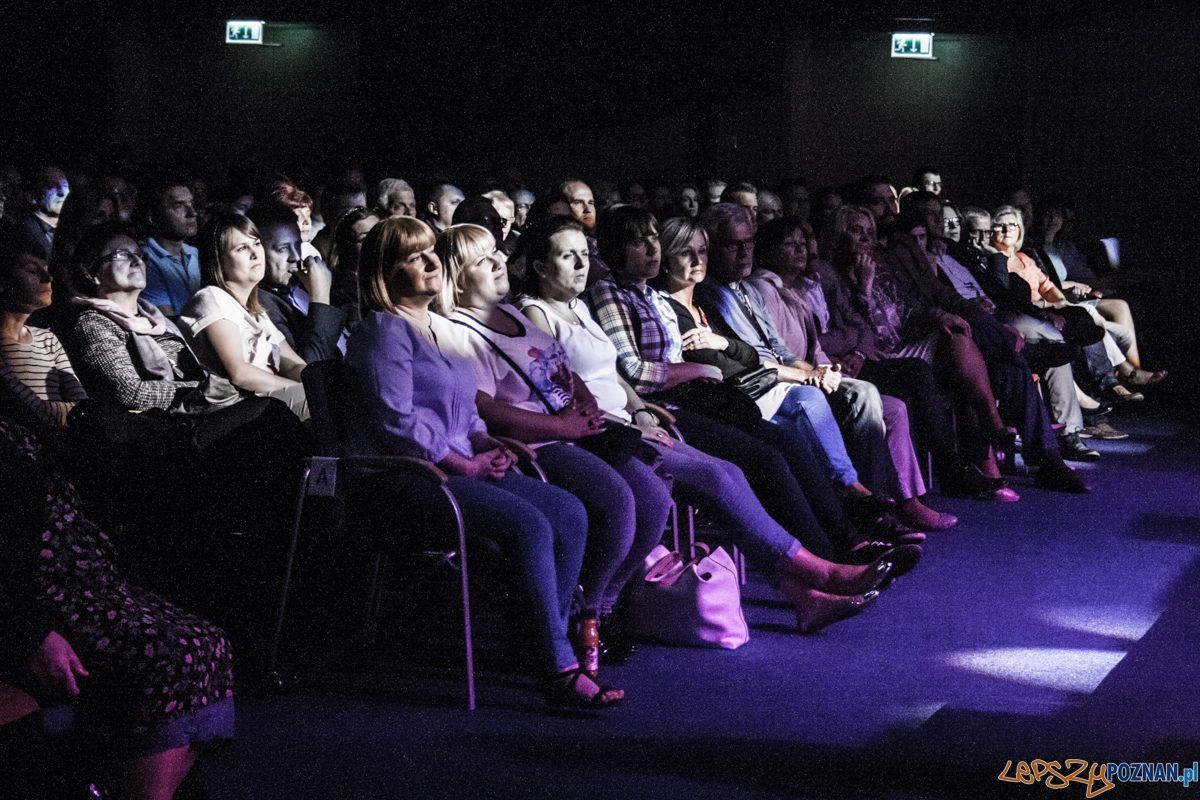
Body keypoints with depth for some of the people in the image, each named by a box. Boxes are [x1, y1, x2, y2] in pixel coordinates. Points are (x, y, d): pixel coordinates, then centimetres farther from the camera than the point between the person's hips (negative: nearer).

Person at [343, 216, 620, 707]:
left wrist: (488, 444, 5)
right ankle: (560, 670, -27)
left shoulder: (441, 328, 22)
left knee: (569, 512, -9)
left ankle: (548, 643, -6)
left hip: (460, 468, 9)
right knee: (529, 525, -28)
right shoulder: (384, 331, -7)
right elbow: (397, 423, -16)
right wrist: (466, 464, -13)